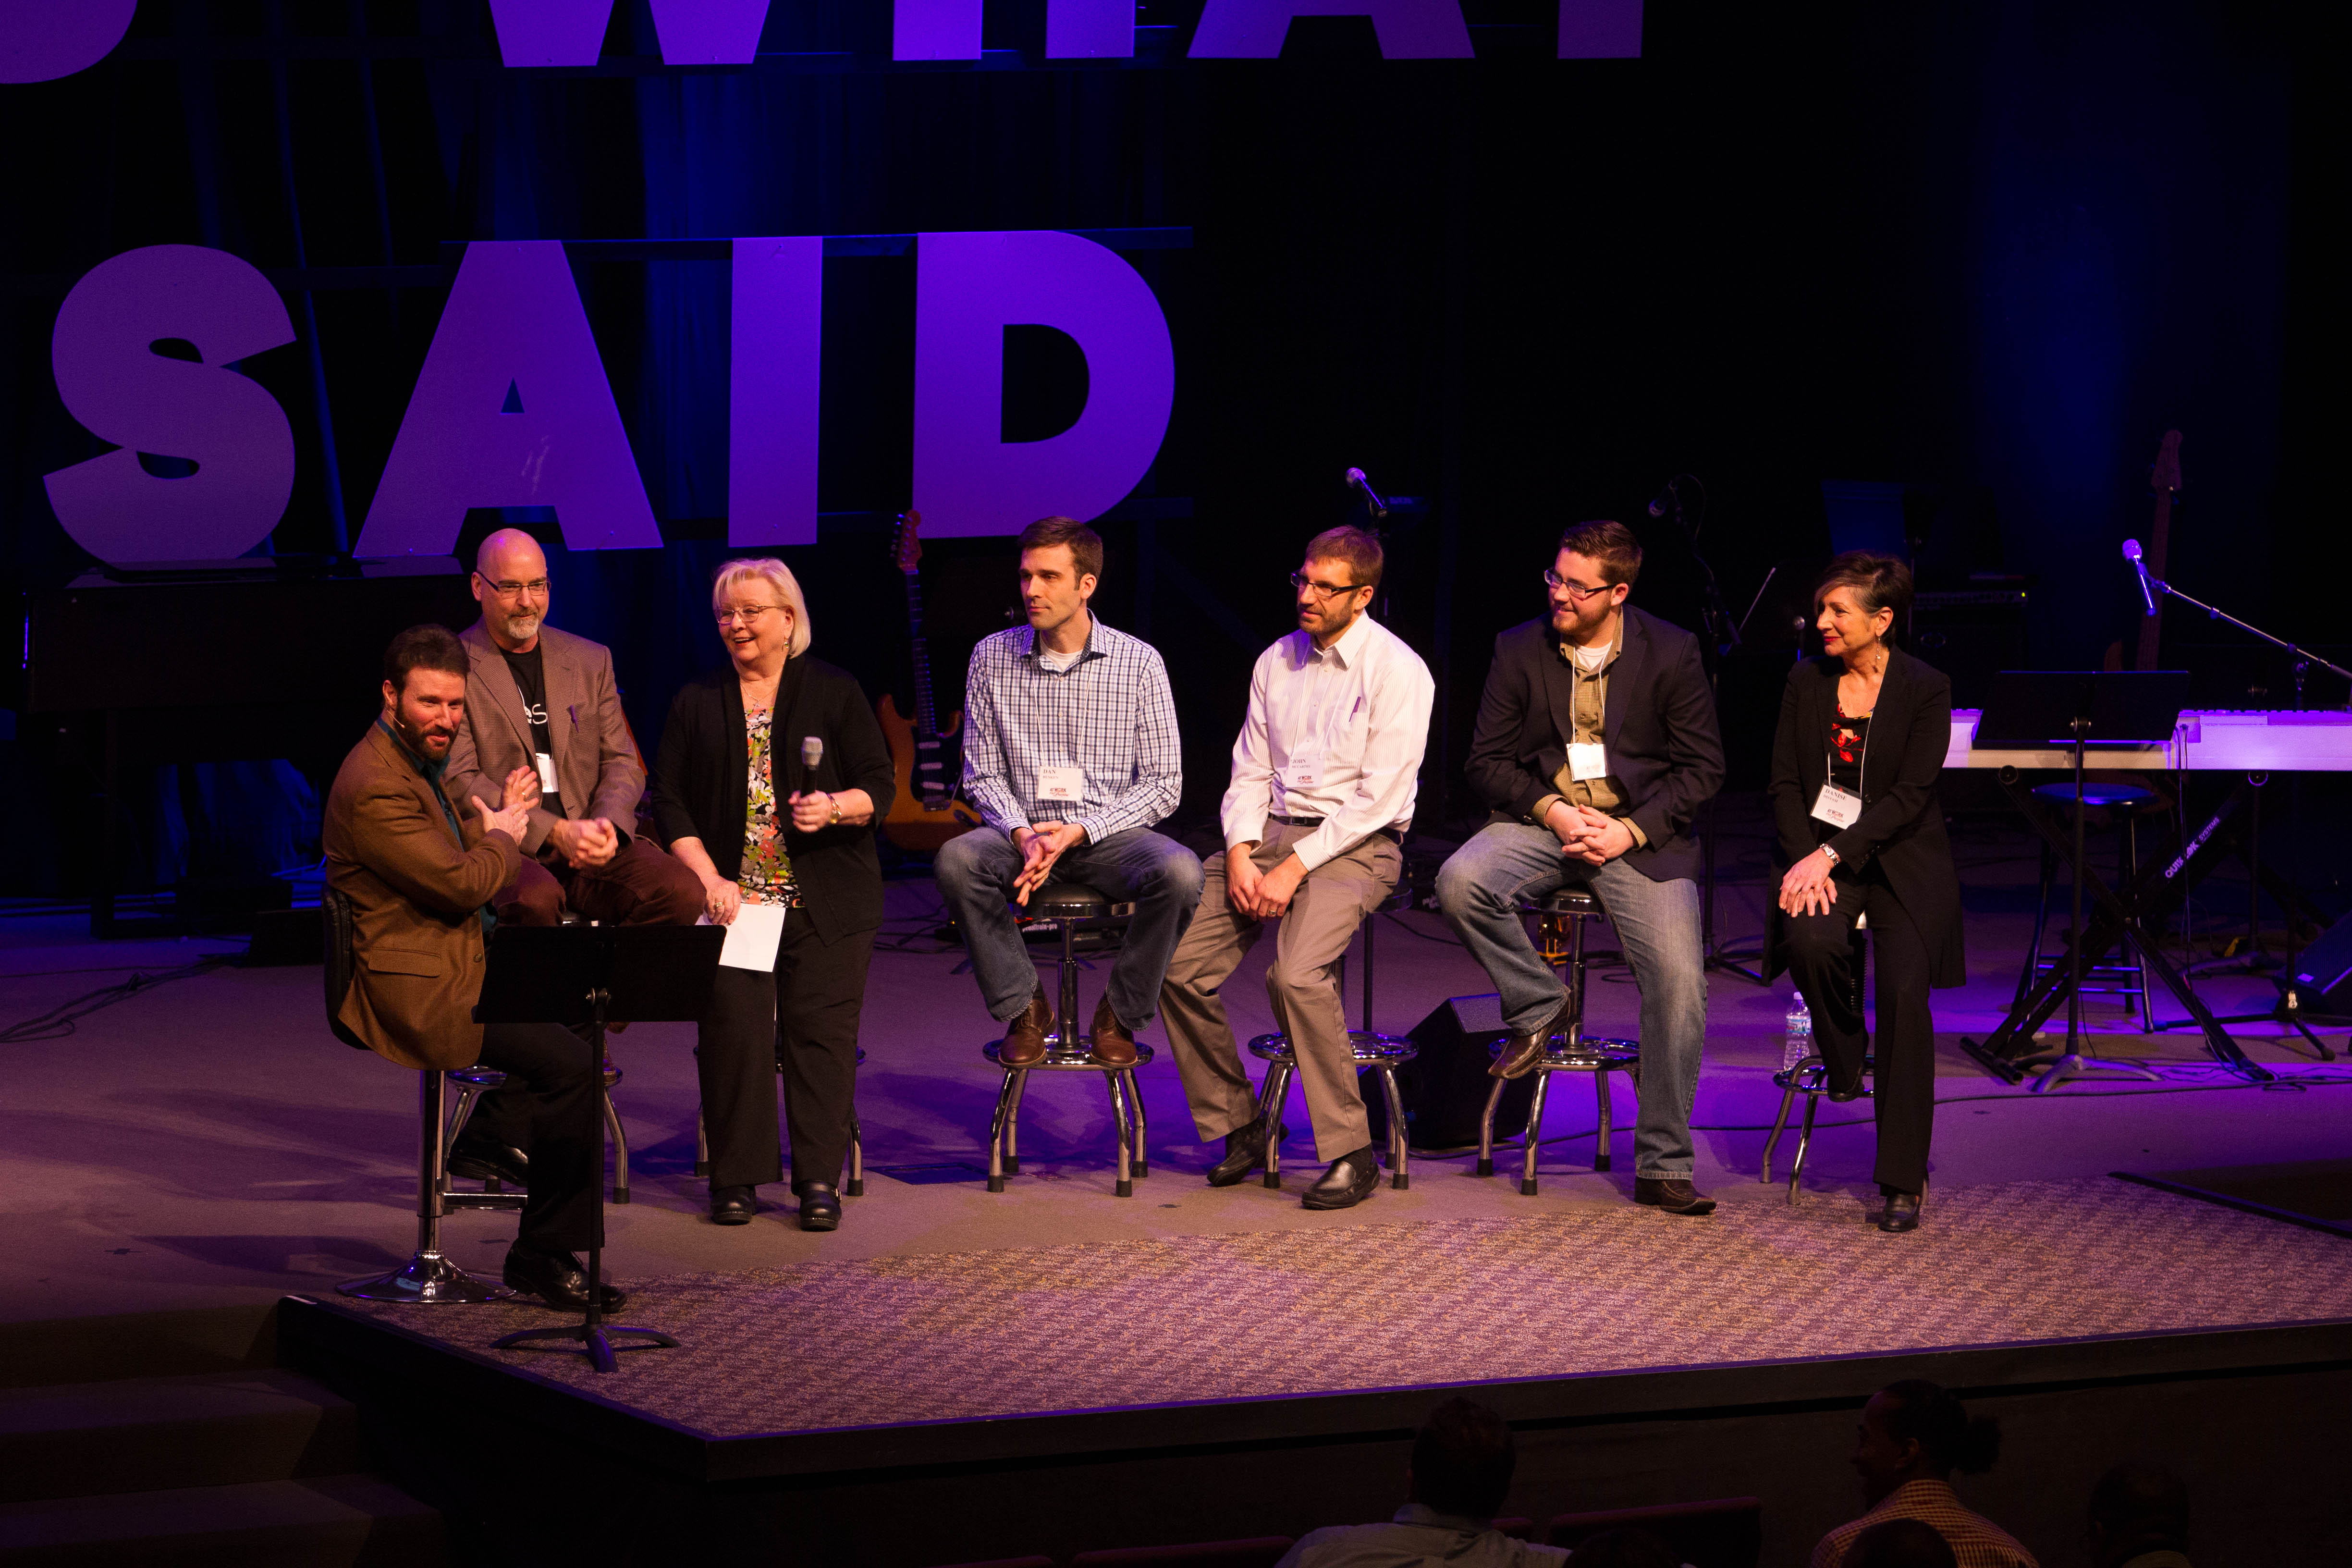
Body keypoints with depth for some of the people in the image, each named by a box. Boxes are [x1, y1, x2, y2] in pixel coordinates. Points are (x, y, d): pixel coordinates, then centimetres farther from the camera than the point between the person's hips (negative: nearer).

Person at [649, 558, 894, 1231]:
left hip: (825, 900, -1)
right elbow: (671, 802, 7)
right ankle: (737, 1177, -2)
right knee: (733, 1024, -10)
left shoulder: (835, 692, 6)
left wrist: (835, 808, -17)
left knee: (821, 1027, -5)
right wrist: (710, 880, -5)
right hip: (731, 893, 1)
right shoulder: (696, 703, 11)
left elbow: (879, 786, 5)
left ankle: (819, 1178, 0)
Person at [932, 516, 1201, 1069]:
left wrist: (1079, 831, -17)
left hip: (1108, 833, -1)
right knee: (955, 861, -30)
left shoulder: (1139, 662, -2)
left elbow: (1163, 784, -4)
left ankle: (1119, 1013, -9)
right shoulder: (992, 658, 4)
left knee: (1179, 871, -33)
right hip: (1022, 831, 2)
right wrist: (1023, 834, -16)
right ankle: (1023, 1006, -10)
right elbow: (983, 774, 5)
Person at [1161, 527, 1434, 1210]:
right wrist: (1240, 854, -5)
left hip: (1357, 845, -7)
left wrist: (1295, 868, -17)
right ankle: (1237, 1126, 5)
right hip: (1271, 833, 7)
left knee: (1296, 973, -31)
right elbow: (1250, 773, 13)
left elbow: (1378, 799, -13)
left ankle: (1350, 1151, -20)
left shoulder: (1396, 671, -8)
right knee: (1178, 963, -11)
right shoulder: (1276, 662, 13)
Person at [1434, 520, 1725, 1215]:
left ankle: (1663, 1165, -11)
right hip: (1541, 821, 2)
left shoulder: (1672, 652, 0)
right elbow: (1487, 760, 6)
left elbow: (1702, 766, 2)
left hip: (1641, 833, -2)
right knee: (1460, 883, -31)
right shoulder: (1520, 649, 4)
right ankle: (1536, 1003, -2)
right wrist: (1553, 811, -11)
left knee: (1679, 977, -21)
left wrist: (1630, 830, -12)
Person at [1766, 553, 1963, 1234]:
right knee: (1810, 938, -31)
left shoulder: (1925, 689, -6)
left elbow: (1910, 795, -12)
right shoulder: (1806, 682, 5)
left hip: (1902, 859, -3)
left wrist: (1831, 855, -20)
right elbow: (1786, 783, 5)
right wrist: (1805, 862, -12)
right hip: (1821, 853, 3)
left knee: (1905, 990, -22)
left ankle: (1903, 1182, -15)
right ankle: (1844, 1062, 1)